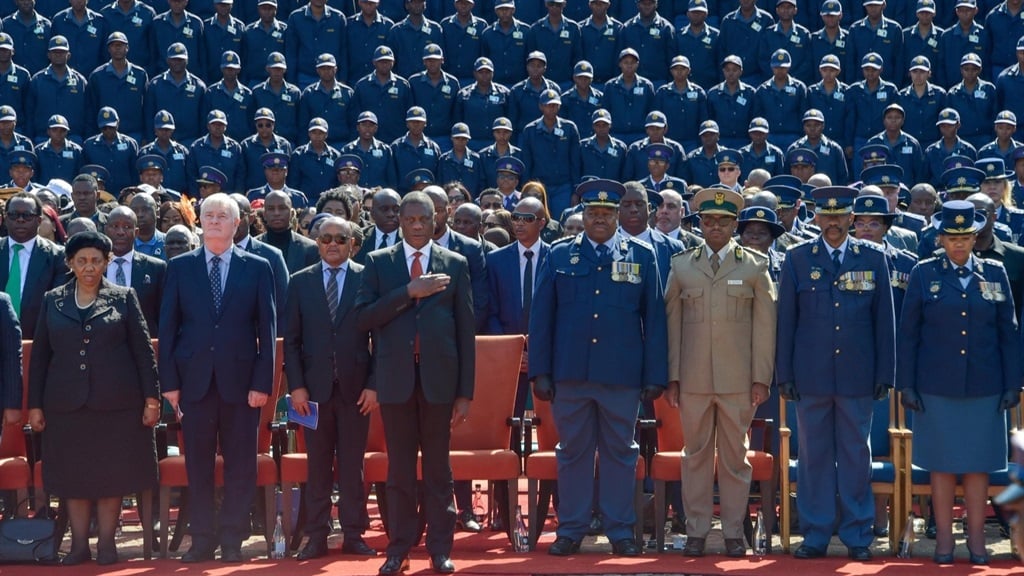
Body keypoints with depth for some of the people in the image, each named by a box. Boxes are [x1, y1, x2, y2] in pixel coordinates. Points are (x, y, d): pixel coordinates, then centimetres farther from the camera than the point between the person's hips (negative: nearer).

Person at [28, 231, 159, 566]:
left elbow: (143, 351, 2)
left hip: (115, 402, -2)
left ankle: (106, 543, 11)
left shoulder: (123, 298, 4)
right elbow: (39, 355, 9)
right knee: (73, 476, 5)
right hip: (67, 404, 2)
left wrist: (151, 397, -4)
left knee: (112, 474, 2)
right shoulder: (53, 301, 9)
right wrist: (35, 404, 5)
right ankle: (79, 545, 12)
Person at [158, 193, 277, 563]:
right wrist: (168, 381, -2)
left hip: (240, 380, -1)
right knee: (198, 465, 4)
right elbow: (168, 327, 5)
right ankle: (202, 539, 12)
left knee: (240, 464, 2)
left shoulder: (257, 268, 5)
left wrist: (262, 382, -6)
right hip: (194, 379, 1)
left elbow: (266, 329, 2)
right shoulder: (180, 267, 7)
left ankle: (232, 539, 12)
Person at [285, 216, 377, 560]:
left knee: (352, 465, 3)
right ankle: (316, 537, 9)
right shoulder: (300, 282, 7)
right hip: (315, 388, 1)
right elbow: (291, 340, 6)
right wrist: (296, 386, -3)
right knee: (317, 466, 4)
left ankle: (353, 535, 10)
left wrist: (373, 385, -5)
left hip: (355, 388, -1)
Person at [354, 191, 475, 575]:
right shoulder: (378, 263, 6)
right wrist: (408, 292, -15)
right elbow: (363, 318, -5)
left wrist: (465, 393, 0)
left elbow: (466, 330, 4)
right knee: (399, 468, 5)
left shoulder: (455, 265, 6)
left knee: (438, 467, 6)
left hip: (439, 377, 0)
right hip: (396, 378, 0)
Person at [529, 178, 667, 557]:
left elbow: (654, 318, 5)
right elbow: (541, 316, 7)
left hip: (622, 375, -1)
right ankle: (570, 530, 15)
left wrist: (655, 376, -1)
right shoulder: (559, 255, 8)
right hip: (570, 373, 1)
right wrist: (540, 371, 1)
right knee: (572, 452, 7)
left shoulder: (642, 256, 7)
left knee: (620, 452, 5)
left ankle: (620, 531, 14)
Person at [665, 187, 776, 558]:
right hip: (693, 379, 1)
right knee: (696, 455, 6)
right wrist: (671, 377, 1)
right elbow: (671, 322, 7)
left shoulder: (755, 267, 5)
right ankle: (696, 530, 14)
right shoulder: (681, 266, 8)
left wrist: (761, 378, -3)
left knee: (735, 456, 5)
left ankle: (734, 532, 14)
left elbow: (765, 325, 3)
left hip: (738, 381, -1)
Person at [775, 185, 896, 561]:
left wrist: (885, 375, 2)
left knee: (856, 455, 5)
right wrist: (784, 374, 1)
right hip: (811, 376, 0)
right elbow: (786, 321, 5)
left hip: (857, 376, 0)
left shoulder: (873, 258, 5)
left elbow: (884, 321, 6)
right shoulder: (797, 259, 5)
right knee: (814, 456, 5)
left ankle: (857, 537, 13)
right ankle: (815, 536, 13)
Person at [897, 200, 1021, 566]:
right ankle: (944, 539, 12)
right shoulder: (924, 274, 3)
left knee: (978, 464, 4)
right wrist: (907, 385, -2)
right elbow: (908, 334, 3)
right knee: (942, 464, 3)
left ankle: (976, 539, 13)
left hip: (984, 389, 1)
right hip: (936, 389, -1)